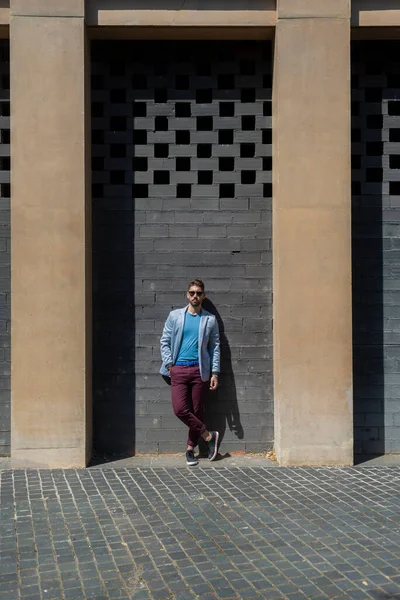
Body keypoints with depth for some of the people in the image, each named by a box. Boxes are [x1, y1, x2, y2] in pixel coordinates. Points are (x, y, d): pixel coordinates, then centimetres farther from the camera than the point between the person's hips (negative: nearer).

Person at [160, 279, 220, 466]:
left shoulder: (210, 320, 6)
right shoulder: (175, 316, 6)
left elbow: (215, 347, 6)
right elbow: (164, 341, 7)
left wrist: (215, 373, -1)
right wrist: (169, 364, -4)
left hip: (200, 370, 0)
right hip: (178, 369, 0)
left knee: (197, 411, 4)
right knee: (180, 409, -11)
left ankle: (190, 449, 19)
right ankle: (208, 436, 6)